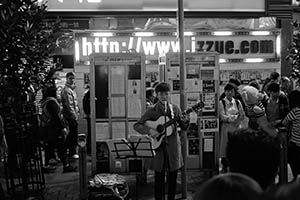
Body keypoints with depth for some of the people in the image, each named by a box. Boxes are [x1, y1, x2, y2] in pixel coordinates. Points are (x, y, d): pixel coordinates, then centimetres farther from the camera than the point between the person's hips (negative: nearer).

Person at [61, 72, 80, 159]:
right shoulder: (67, 90, -14)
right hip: (71, 116, -10)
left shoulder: (72, 89, 18)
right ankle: (72, 153, 4)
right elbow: (69, 105, -19)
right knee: (74, 134, -4)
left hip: (73, 115, 10)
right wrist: (74, 115, -20)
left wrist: (77, 112, 16)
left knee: (72, 133, 17)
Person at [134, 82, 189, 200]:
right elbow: (137, 125, -5)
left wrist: (185, 121, -14)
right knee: (159, 177, 2)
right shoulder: (152, 111, -1)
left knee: (173, 175, 9)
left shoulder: (175, 109, 6)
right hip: (158, 146, -2)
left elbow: (184, 128, 8)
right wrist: (150, 131, -20)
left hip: (173, 146, 3)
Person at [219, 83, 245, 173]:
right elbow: (223, 116, -10)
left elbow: (242, 115, 6)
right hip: (226, 126, -3)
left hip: (236, 126, 3)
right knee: (225, 145, 0)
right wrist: (235, 116, -13)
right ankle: (224, 166, 12)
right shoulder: (221, 102, -3)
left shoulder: (237, 102, 7)